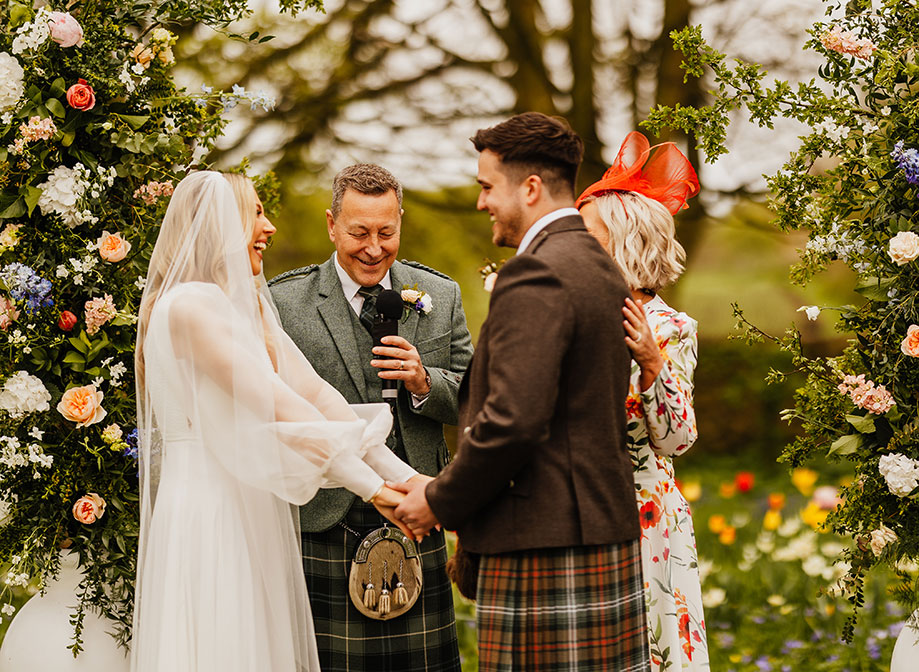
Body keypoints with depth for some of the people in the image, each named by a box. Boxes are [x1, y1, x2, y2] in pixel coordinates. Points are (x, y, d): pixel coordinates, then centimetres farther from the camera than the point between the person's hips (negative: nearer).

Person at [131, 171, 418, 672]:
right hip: (208, 513, -9)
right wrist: (370, 486, -22)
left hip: (251, 511, 9)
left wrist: (403, 474, -7)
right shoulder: (189, 305, -14)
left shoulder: (248, 306, 15)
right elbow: (279, 409, -20)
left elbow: (314, 391, 4)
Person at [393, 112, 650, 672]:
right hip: (610, 533, 10)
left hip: (544, 545, -10)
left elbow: (513, 419, -23)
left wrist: (441, 501, -10)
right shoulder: (601, 268, 15)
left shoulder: (535, 275, -15)